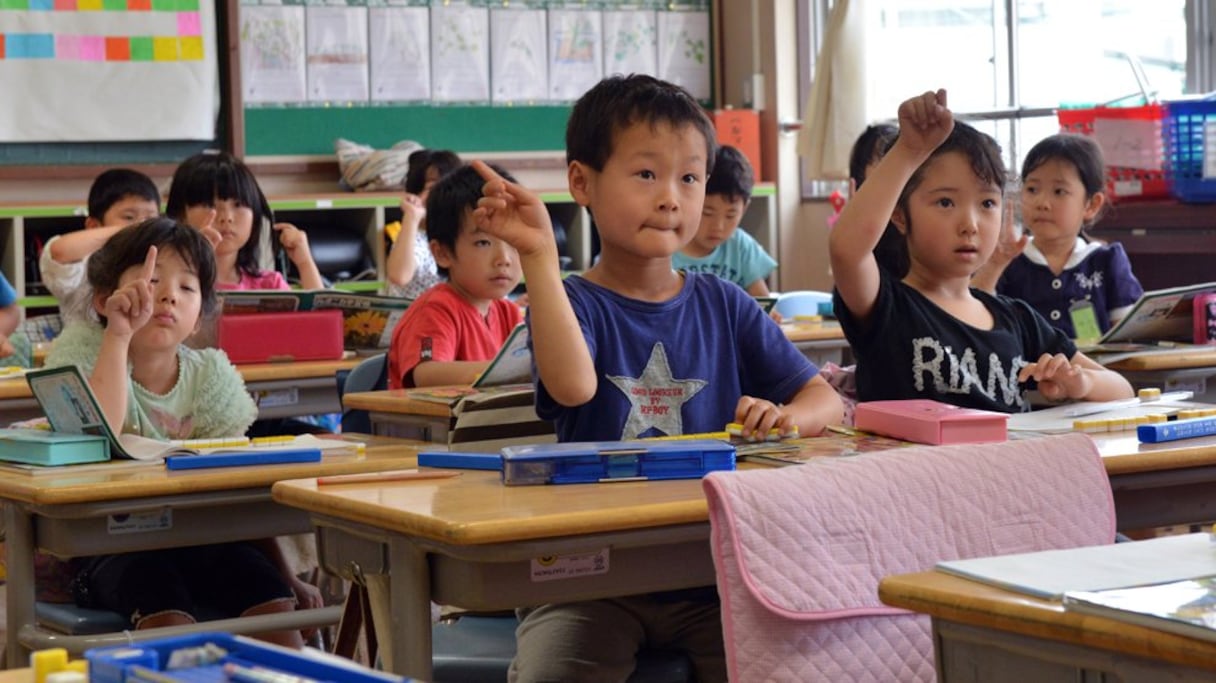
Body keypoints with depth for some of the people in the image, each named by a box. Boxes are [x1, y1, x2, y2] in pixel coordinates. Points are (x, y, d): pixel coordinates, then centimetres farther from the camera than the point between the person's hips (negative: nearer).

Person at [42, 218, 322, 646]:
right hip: (107, 544, -3)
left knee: (272, 600, -22)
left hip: (198, 537, 3)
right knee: (167, 612, -33)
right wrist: (119, 333, -30)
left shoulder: (209, 376, 2)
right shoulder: (83, 350, -7)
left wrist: (285, 575, -5)